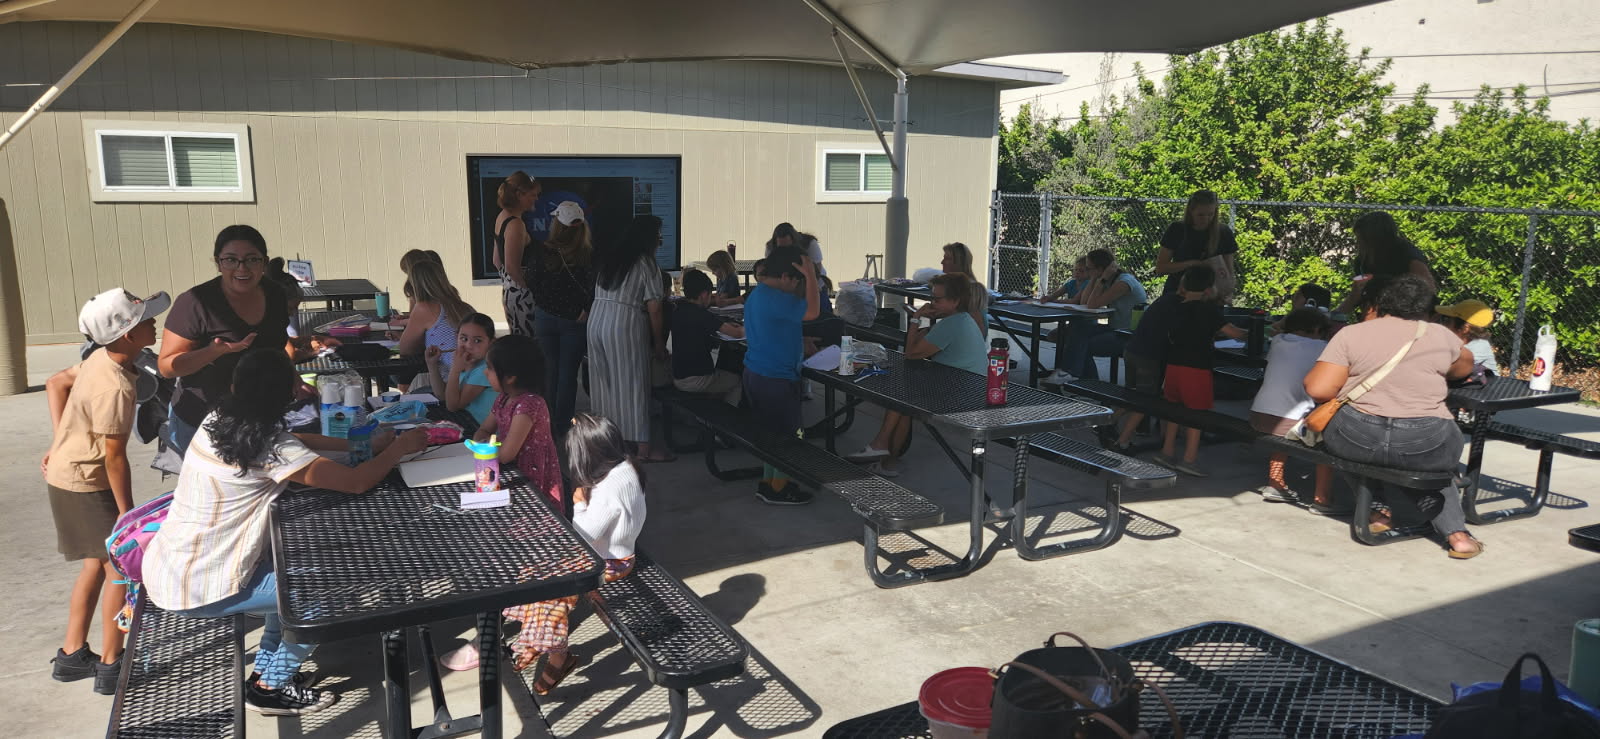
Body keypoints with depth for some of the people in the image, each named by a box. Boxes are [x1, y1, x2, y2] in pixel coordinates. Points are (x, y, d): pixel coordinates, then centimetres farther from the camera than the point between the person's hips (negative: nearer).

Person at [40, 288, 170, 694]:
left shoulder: (101, 360, -2)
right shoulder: (114, 389, -30)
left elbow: (55, 383, 15)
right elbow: (114, 457, -24)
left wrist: (60, 443, 18)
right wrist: (128, 513, -14)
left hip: (67, 473, 9)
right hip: (84, 484, -9)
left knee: (97, 563, 18)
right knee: (122, 566, 0)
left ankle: (72, 655, 29)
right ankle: (111, 667, 9)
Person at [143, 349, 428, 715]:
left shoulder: (220, 420, 0)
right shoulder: (271, 447, -24)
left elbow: (296, 441, 15)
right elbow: (357, 482, -24)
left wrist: (364, 445, 10)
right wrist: (400, 447, -7)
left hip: (164, 566, 9)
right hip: (195, 590, -9)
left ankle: (267, 666, 31)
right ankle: (271, 687, 16)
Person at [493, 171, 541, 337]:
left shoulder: (501, 216, 11)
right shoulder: (515, 224, -18)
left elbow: (497, 261, 18)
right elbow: (512, 267, -20)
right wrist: (530, 288, -10)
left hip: (507, 289, 10)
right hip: (520, 293, -10)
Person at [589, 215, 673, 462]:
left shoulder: (608, 257, 13)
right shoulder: (647, 265, -7)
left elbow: (599, 291, 16)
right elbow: (654, 310, -10)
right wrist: (659, 345, -1)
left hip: (596, 320, 7)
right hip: (626, 327, -7)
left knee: (604, 382, 15)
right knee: (634, 385, -3)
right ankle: (643, 448, 0)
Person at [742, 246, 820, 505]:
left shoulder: (755, 295, 9)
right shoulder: (776, 299, -23)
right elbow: (812, 311, -27)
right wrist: (810, 275, -20)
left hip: (754, 374, 10)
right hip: (776, 379, -10)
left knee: (770, 431, 20)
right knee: (786, 434, 5)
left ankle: (767, 482, 29)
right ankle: (778, 489, 14)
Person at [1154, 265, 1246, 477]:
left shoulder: (1177, 309, 10)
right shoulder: (1208, 310, -8)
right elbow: (1232, 332, -9)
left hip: (1173, 365, 6)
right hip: (1196, 369, -6)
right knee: (1197, 412, 3)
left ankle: (1168, 451, 23)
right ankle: (1189, 458, 4)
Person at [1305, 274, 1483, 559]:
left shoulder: (1351, 334, -1)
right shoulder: (1441, 336, 8)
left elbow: (1318, 389, -8)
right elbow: (1465, 367, 27)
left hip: (1355, 440, -2)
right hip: (1426, 449, 2)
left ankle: (1376, 511, 25)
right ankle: (1456, 532, 20)